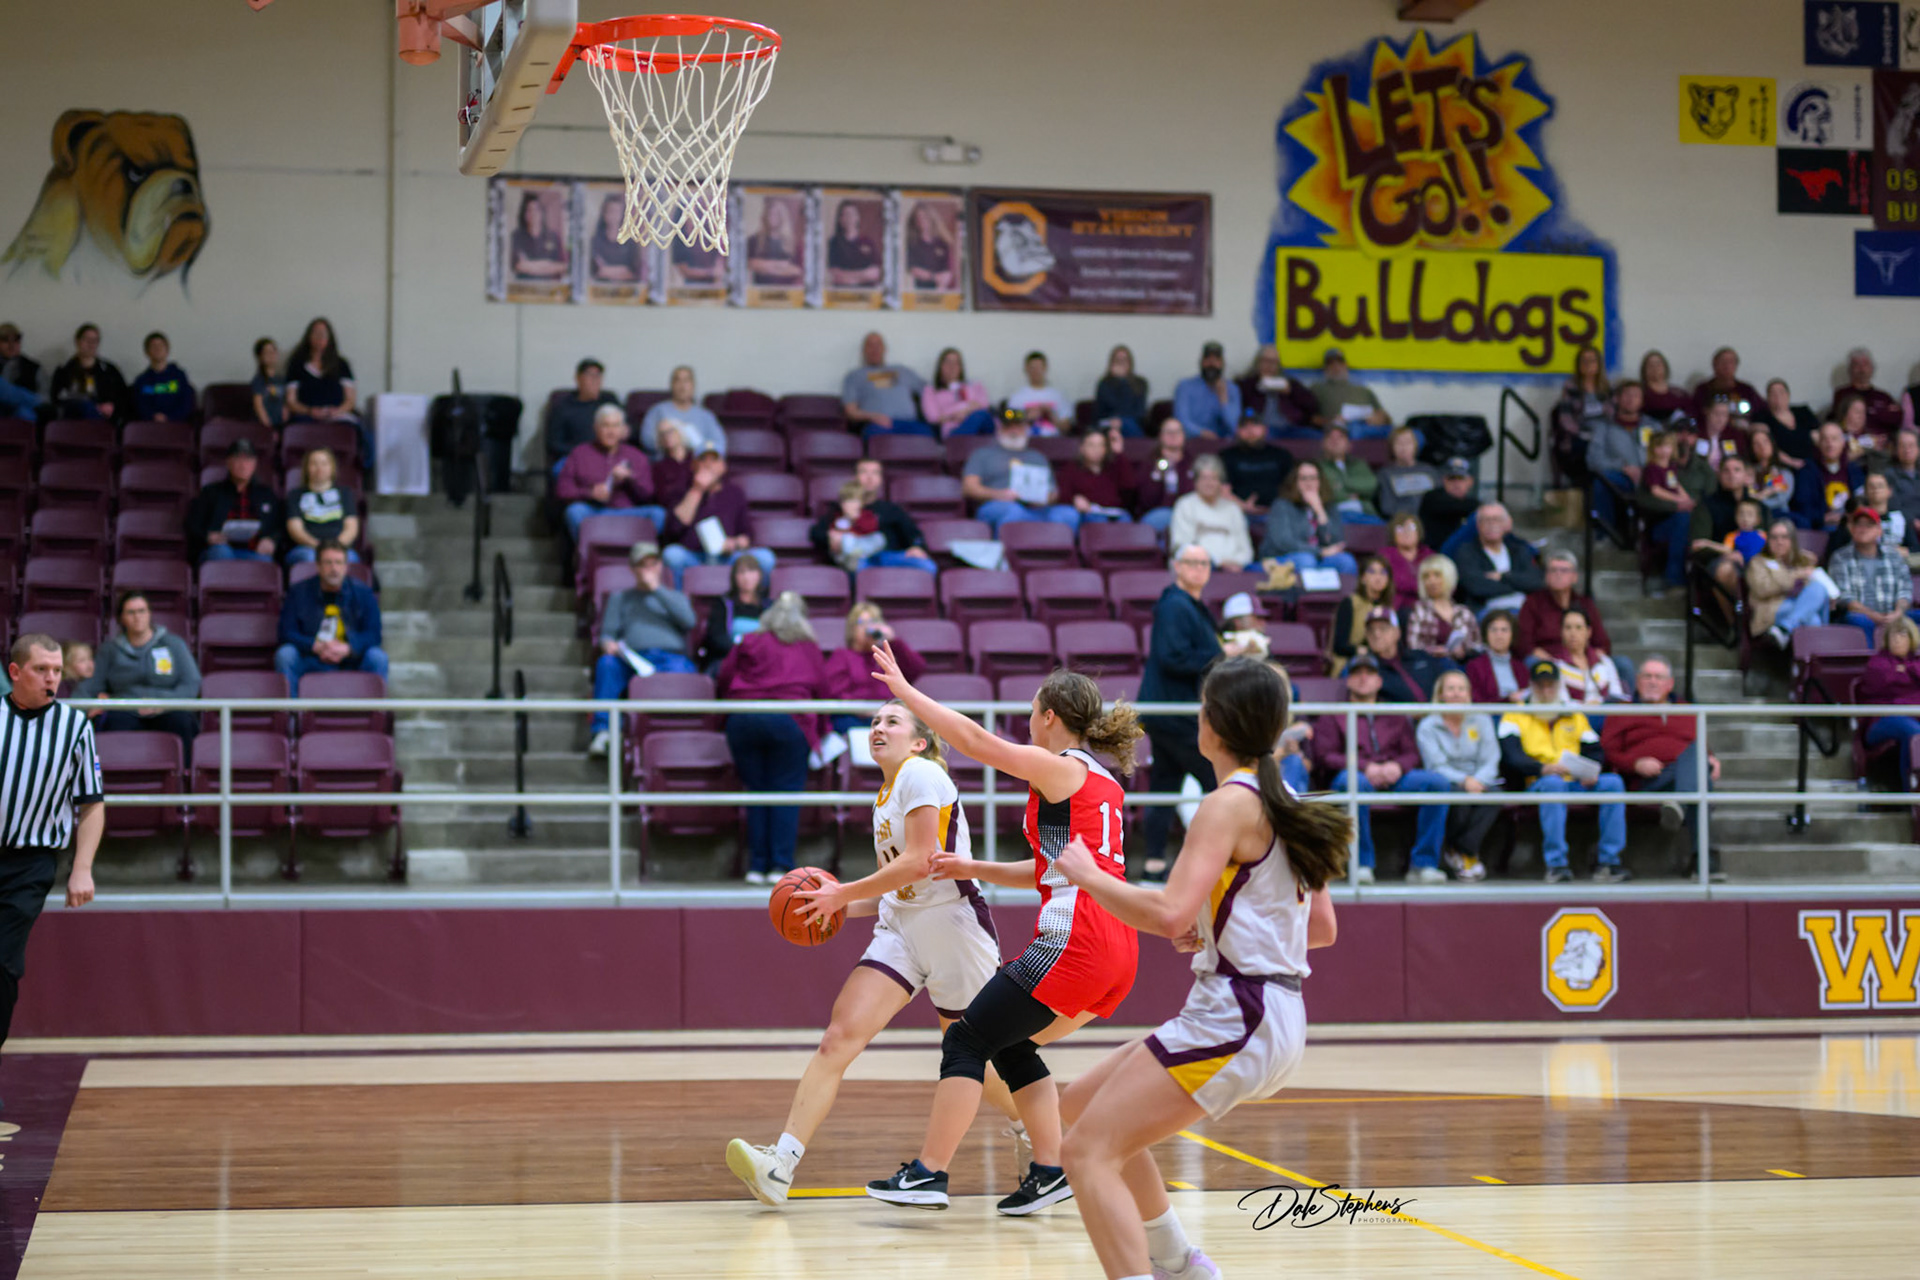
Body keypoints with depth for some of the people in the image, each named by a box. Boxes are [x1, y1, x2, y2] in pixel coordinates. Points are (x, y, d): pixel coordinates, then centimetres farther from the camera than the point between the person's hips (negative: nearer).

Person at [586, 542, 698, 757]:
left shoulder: (675, 597, 28)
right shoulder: (620, 598, 30)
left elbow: (688, 621, 6)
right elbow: (608, 632, 19)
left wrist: (657, 589, 6)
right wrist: (608, 644, -8)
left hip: (672, 656, -1)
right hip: (634, 658, 1)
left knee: (677, 670, -39)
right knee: (606, 664, -33)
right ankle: (601, 732, -42)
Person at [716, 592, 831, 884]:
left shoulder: (748, 644, 16)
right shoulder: (810, 649, 17)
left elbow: (722, 681, 14)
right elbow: (822, 690, 17)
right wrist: (819, 729, 31)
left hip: (743, 719, 1)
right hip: (789, 720, -1)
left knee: (756, 791, 8)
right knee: (786, 792, 2)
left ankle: (757, 865, 5)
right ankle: (781, 865, -5)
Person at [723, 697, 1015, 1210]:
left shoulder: (921, 774, -9)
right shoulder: (885, 797, 17)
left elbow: (918, 864, -19)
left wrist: (842, 895, -14)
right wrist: (843, 906, 7)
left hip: (954, 925, -7)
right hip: (901, 931, 7)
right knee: (839, 1037, -13)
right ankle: (780, 1165, -25)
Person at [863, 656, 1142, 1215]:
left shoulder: (1060, 769, -5)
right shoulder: (1101, 780, 21)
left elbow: (975, 739, -8)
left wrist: (904, 690, -1)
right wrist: (972, 870, 25)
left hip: (1074, 939, -9)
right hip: (1117, 948, 9)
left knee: (966, 1040, -3)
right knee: (1011, 1045, 19)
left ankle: (928, 1173, -6)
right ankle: (1049, 1170, 11)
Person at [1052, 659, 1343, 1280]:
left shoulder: (1230, 805, -13)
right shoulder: (1282, 804, 14)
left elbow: (1170, 913, -23)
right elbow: (1322, 928, 20)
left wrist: (1087, 874, -10)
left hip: (1235, 1020, -10)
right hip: (1274, 1014, 10)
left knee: (1089, 1152, -14)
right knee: (1081, 1108, 21)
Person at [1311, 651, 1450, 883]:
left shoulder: (1396, 718, 30)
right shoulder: (1334, 717, 19)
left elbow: (1412, 754, 17)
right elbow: (1324, 757, 3)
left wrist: (1397, 766, -9)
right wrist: (1366, 767, -12)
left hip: (1394, 776, 3)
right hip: (1353, 772, -3)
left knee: (1438, 782, -26)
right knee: (1355, 783, -42)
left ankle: (1423, 864, -26)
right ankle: (1362, 864, -34)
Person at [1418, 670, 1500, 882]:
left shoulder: (1481, 720, 11)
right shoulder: (1428, 727, 2)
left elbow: (1490, 761, 1)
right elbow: (1437, 766, -10)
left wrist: (1478, 781, -20)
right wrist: (1464, 781, -27)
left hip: (1479, 782, 2)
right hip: (1445, 784, -2)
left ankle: (1462, 852, -20)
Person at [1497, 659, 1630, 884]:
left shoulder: (1575, 717, 26)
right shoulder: (1516, 717, 13)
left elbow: (1594, 752, 16)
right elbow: (1511, 758, -4)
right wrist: (1544, 768, -23)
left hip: (1576, 784, 4)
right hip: (1538, 784, -4)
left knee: (1613, 782, -24)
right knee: (1554, 783, -39)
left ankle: (1608, 863, -27)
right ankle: (1556, 865, -40)